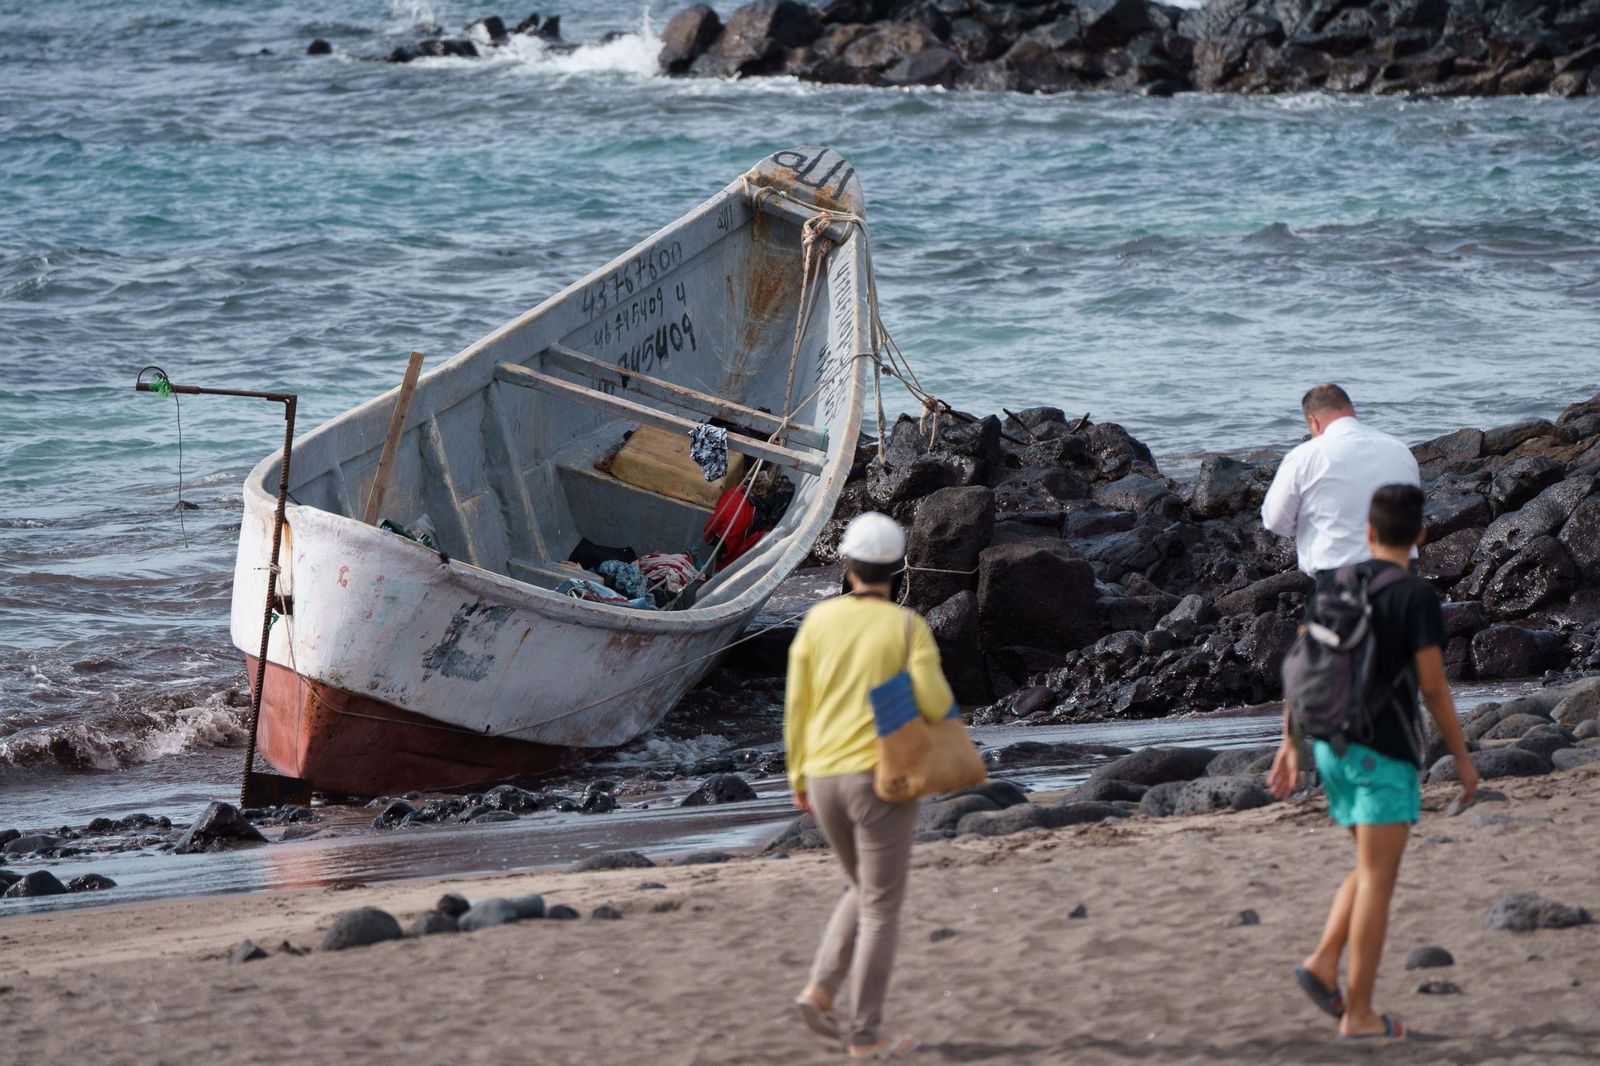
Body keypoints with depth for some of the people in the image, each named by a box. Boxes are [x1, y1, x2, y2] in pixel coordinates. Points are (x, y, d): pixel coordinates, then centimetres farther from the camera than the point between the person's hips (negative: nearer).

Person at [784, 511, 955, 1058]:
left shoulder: (818, 620, 3)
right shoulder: (909, 627, -8)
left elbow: (797, 704, 5)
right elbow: (934, 704, -18)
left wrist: (798, 776, 16)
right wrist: (938, 697, 8)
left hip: (825, 781, 5)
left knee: (866, 890, 23)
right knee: (881, 909, 4)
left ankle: (820, 993, 7)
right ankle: (865, 1033, 3)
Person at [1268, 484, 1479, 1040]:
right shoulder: (1417, 596, -11)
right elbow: (1433, 686, -13)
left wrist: (1290, 744, 14)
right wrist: (1462, 756, -4)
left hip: (1333, 746, 6)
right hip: (1385, 752, -6)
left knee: (1372, 869, 20)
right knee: (1378, 880, -2)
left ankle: (1324, 963, 1)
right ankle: (1360, 1014, -2)